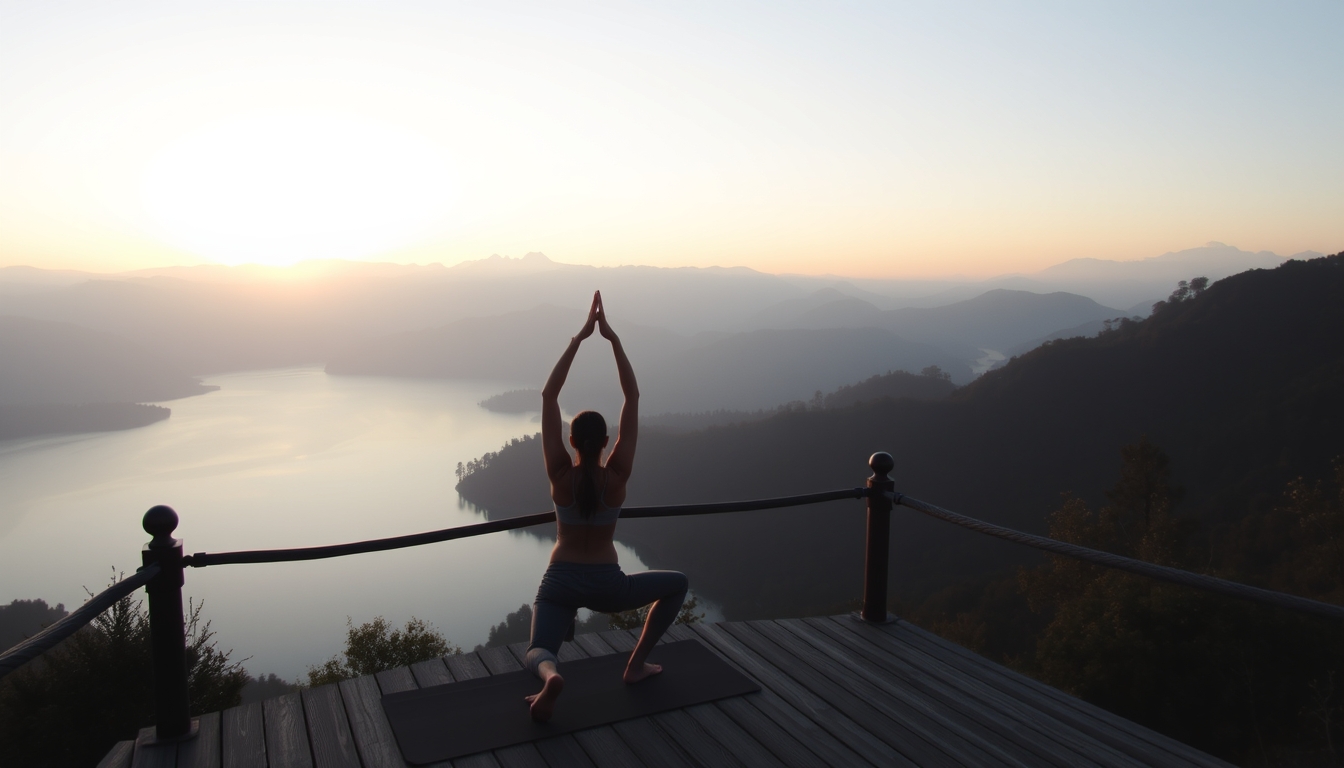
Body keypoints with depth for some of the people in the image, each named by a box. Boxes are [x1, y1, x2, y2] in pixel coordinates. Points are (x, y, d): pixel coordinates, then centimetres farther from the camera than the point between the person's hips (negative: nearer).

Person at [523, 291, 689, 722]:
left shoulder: (560, 475, -11)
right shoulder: (617, 476, -13)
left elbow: (548, 396, -12)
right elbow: (633, 397, -12)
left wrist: (579, 337, -14)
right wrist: (612, 338, -14)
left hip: (560, 582, 1)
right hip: (607, 585, 0)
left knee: (538, 653, 5)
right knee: (677, 584, 21)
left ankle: (550, 676, -34)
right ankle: (637, 664, 14)